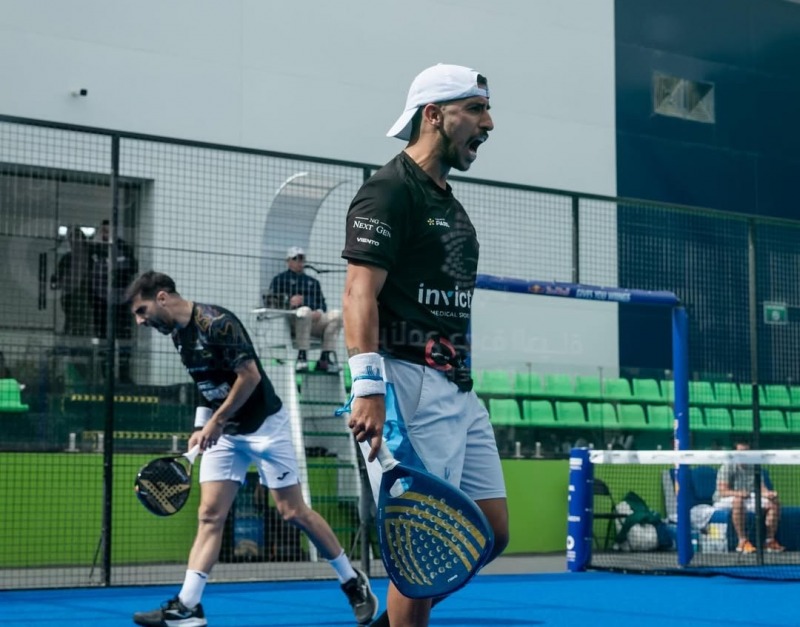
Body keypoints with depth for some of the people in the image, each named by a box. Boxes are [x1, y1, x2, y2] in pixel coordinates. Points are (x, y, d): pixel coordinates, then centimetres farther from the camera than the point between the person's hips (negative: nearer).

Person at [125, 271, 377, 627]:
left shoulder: (215, 322, -20)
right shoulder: (178, 334, 6)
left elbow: (250, 375, -23)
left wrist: (216, 420, -16)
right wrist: (201, 427, 7)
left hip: (264, 425, -7)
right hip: (224, 433, 7)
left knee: (293, 512, -2)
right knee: (209, 515, -3)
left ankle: (354, 583, 13)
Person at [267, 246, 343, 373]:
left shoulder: (313, 281, 32)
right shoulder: (280, 279, 19)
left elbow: (322, 303, 23)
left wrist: (319, 311, -2)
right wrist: (288, 301, -13)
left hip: (315, 321, 5)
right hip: (292, 321, -5)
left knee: (336, 314, -22)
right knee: (305, 310, -38)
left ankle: (326, 358, -28)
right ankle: (302, 357, -43)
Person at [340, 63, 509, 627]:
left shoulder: (450, 204, 22)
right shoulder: (390, 190, -7)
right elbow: (360, 293, -16)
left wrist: (462, 381, 21)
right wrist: (369, 386, -27)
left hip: (460, 390, 10)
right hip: (411, 385, -9)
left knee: (491, 532, 10)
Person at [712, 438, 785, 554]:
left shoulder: (755, 468, 7)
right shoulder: (727, 467, -13)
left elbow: (762, 488, -1)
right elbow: (723, 492, -21)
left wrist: (768, 493, -26)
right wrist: (739, 493, -40)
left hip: (750, 499, 6)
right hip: (725, 501, -6)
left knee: (774, 502, -11)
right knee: (739, 500, -41)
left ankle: (770, 540, -10)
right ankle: (742, 541, -38)